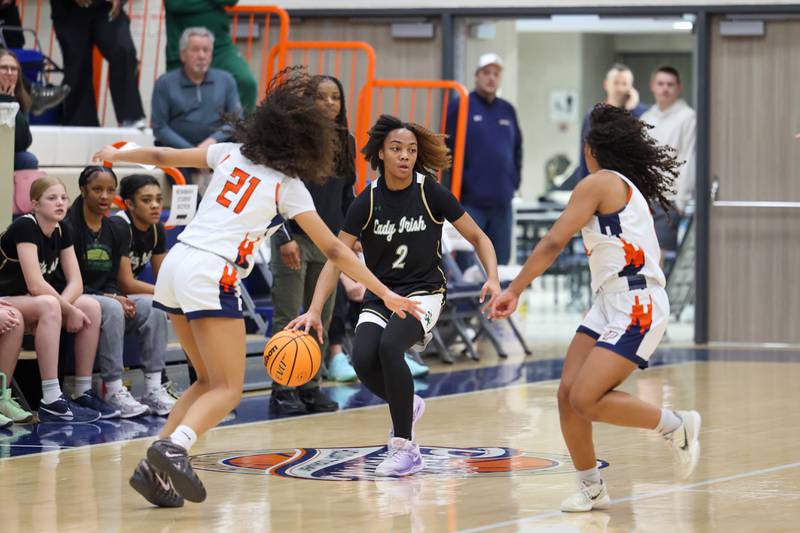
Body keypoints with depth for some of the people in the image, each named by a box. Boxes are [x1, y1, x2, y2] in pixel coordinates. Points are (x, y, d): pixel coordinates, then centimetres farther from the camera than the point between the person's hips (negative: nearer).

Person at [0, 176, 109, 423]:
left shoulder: (62, 231, 3)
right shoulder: (25, 227, -20)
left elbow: (75, 282, -1)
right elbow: (35, 285, -28)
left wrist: (60, 306, -21)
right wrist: (69, 310, -21)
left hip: (33, 305, 8)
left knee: (91, 306, -10)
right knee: (48, 305, -36)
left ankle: (83, 393, -6)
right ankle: (51, 402, -38)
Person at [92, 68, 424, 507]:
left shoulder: (230, 154, 12)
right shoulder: (289, 186, -1)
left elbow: (164, 156, 23)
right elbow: (333, 249, -1)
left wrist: (116, 155, 41)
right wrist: (385, 293, 2)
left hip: (174, 266, 6)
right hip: (210, 277, -6)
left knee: (209, 381, 16)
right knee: (228, 389, -3)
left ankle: (154, 468, 4)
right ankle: (174, 447, -30)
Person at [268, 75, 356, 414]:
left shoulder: (345, 142, 9)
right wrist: (285, 238, -17)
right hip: (294, 239, -6)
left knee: (322, 318, 7)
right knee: (288, 319, -3)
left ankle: (310, 387, 15)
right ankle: (282, 390, 1)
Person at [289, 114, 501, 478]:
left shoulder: (431, 193, -8)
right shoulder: (368, 202, -4)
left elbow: (477, 237, 1)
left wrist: (493, 279, -16)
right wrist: (314, 311, -15)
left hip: (423, 293, -3)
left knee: (390, 346, -31)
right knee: (363, 359, -24)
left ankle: (405, 449, -21)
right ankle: (407, 406, 11)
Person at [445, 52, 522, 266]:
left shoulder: (507, 110, 14)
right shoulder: (460, 106, -3)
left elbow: (517, 147, 24)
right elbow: (447, 148, -6)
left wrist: (515, 179, 12)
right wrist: (458, 183, -10)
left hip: (502, 201, 6)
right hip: (470, 200, -6)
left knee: (500, 262, 9)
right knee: (467, 263, -7)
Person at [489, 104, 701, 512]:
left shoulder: (598, 183, -7)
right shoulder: (630, 188, 21)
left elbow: (554, 242, -12)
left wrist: (514, 290, -10)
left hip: (635, 306, -9)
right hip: (609, 303, 9)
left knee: (586, 399, -19)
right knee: (568, 393, -1)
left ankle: (676, 425, -3)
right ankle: (591, 487, 5)